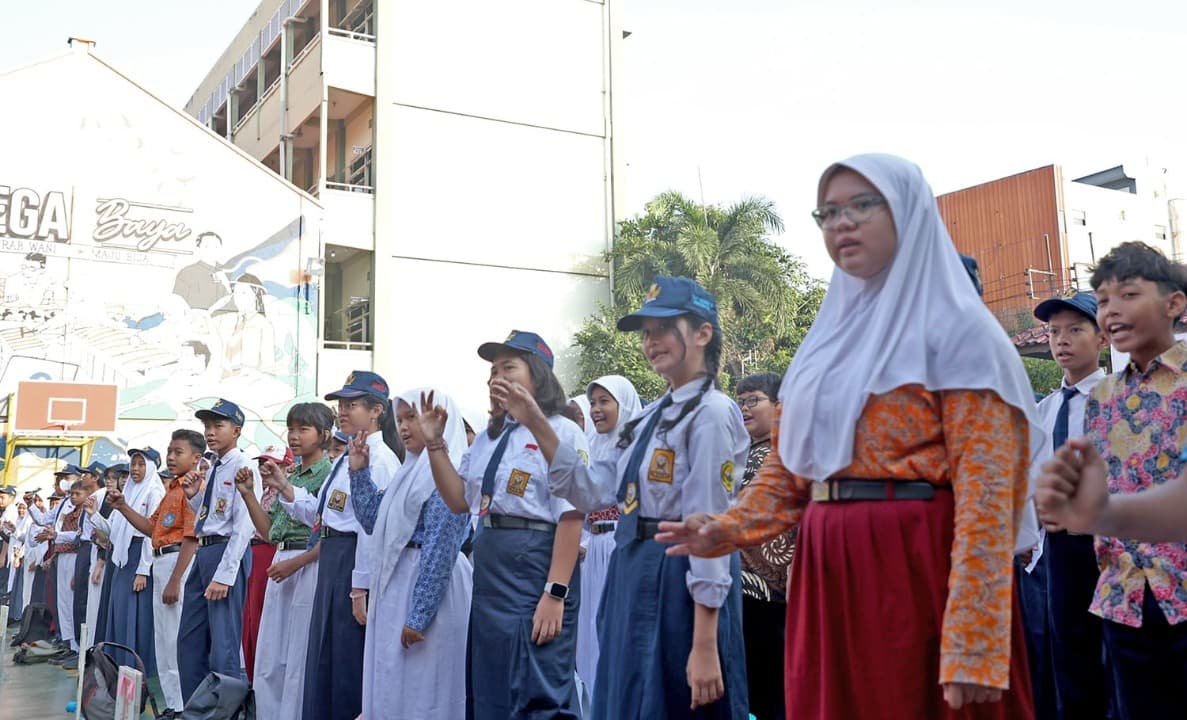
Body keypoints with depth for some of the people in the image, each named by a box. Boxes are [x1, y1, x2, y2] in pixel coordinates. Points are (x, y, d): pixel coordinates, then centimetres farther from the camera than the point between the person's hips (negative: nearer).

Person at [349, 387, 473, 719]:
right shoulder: (412, 470, 15)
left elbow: (441, 549, -19)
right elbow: (373, 520, 19)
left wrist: (419, 615, -22)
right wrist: (359, 472, 11)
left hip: (426, 587, -9)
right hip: (396, 585, 9)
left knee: (419, 687, -1)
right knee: (391, 683, 15)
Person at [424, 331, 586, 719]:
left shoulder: (562, 432, -9)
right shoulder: (488, 438, 16)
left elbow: (570, 518, -15)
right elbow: (459, 500, 15)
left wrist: (555, 593, -20)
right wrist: (434, 443, 8)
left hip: (536, 565, -8)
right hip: (489, 567, 8)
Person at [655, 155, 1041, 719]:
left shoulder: (955, 330, -6)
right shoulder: (831, 335, 16)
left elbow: (984, 488, -14)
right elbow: (792, 464, 18)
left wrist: (972, 643, -21)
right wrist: (730, 528, 0)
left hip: (917, 567, -6)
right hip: (828, 569, 7)